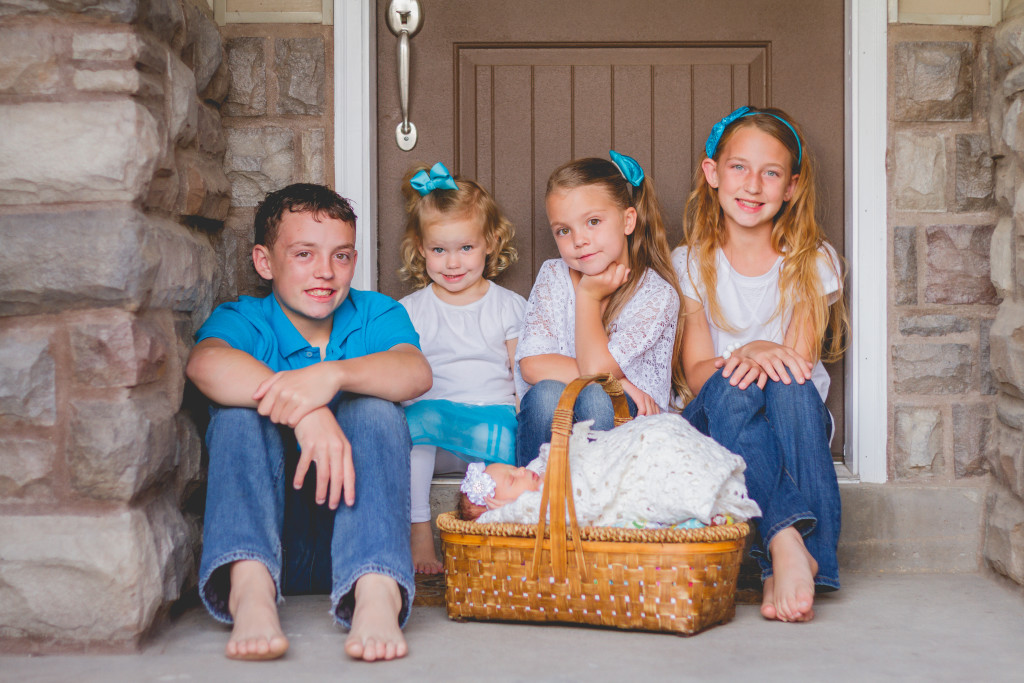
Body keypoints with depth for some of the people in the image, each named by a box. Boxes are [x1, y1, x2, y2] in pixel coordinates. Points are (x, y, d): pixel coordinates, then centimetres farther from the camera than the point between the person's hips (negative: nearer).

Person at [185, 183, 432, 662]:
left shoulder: (376, 315, 6)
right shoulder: (244, 320, 1)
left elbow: (416, 373, -18)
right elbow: (206, 364, -26)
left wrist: (334, 374, -40)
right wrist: (307, 413, -43)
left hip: (353, 522, 1)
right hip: (264, 529, 0)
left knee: (375, 409, -22)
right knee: (239, 412, -21)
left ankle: (377, 593, -45)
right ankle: (250, 587, -45)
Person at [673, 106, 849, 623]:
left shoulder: (812, 261, 6)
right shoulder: (691, 263, 6)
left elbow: (800, 363, -5)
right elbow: (696, 373, -3)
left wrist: (761, 355, -29)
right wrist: (739, 361, -27)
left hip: (793, 422, 0)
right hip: (717, 423, 0)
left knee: (790, 384, -34)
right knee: (730, 388, -34)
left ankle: (807, 556, -44)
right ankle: (785, 541, -50)